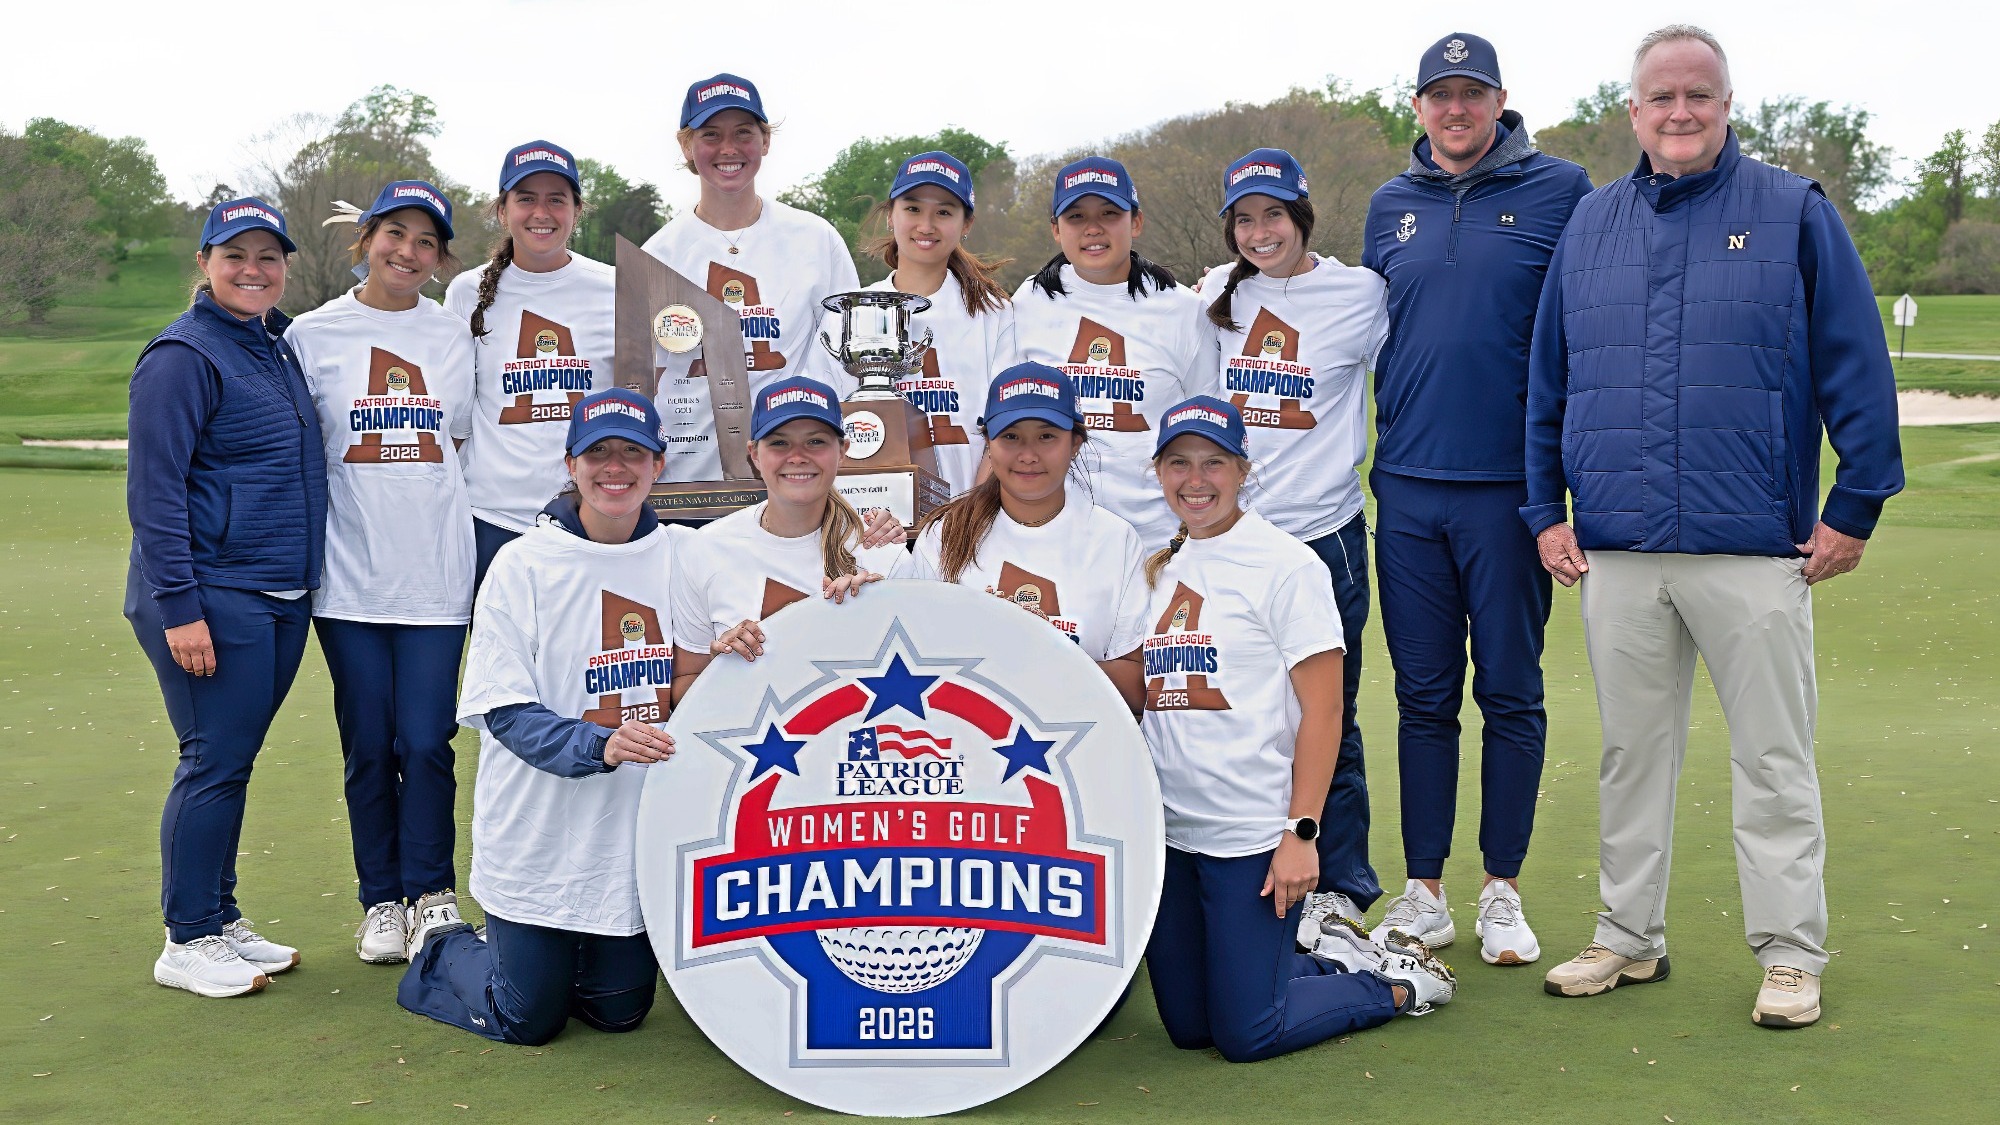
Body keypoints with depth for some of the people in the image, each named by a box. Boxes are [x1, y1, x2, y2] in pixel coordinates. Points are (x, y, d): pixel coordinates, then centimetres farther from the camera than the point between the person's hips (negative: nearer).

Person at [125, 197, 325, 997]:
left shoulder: (279, 348, 15)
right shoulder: (183, 356, -9)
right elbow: (154, 490, -14)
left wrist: (300, 587, 16)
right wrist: (179, 607, -19)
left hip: (281, 600, 7)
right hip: (213, 596, -7)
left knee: (232, 762, 14)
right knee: (215, 763, -3)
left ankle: (221, 921, 24)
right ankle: (188, 943, 8)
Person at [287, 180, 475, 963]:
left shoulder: (456, 337, 8)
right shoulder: (313, 334, 3)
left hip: (436, 572, 1)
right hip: (349, 574, 0)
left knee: (427, 743, -3)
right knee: (368, 747, 5)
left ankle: (430, 892, 13)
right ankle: (382, 900, 18)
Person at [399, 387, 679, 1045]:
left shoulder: (680, 560, 0)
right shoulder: (523, 565, -10)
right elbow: (506, 712, -14)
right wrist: (599, 746, -30)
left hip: (639, 833, 4)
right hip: (541, 834, -4)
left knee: (620, 1009, 14)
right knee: (526, 1019, 6)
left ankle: (520, 951, 42)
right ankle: (440, 943, 35)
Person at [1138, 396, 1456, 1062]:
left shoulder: (1286, 565, -8)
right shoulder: (1160, 569, 11)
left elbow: (1322, 709, -11)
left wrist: (1302, 833, -16)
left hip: (1252, 834, -6)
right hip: (1168, 831, 7)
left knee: (1246, 1034, -3)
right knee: (1188, 1026, 13)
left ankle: (1397, 981, 20)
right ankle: (1328, 957, 33)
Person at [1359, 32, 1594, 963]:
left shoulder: (1558, 192, 0)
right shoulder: (1392, 208, 12)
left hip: (1510, 486, -3)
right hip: (1407, 489, 3)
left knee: (1510, 694, 4)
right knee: (1423, 696, 8)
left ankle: (1503, 891, 16)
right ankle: (1423, 892, 16)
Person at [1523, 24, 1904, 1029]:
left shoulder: (1794, 214, 2)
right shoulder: (1589, 223, 11)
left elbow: (1856, 368, 1)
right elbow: (1548, 380, 14)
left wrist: (1856, 506, -2)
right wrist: (1546, 510, 10)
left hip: (1756, 550, -3)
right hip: (1616, 550, 3)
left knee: (1774, 757, 4)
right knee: (1631, 752, 12)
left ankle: (1791, 953, 15)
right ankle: (1629, 937, 24)